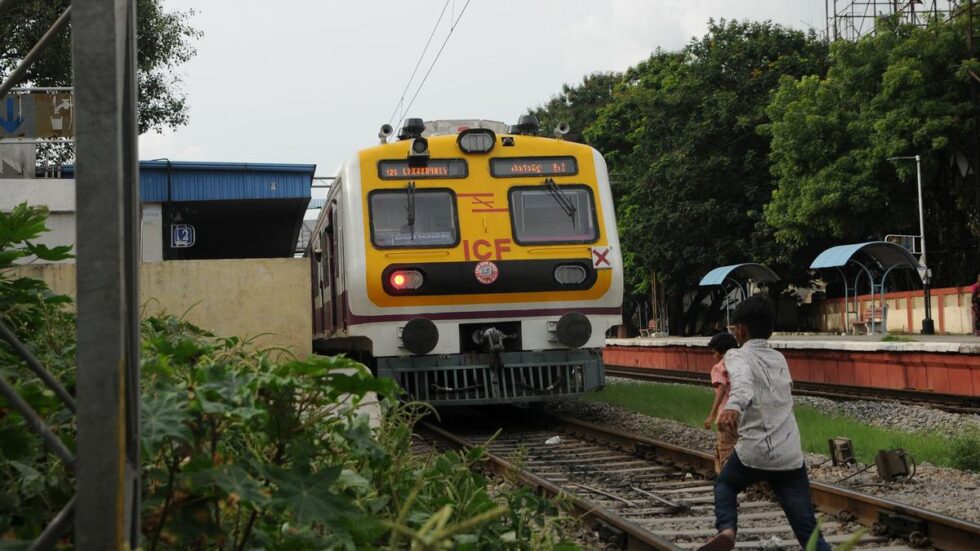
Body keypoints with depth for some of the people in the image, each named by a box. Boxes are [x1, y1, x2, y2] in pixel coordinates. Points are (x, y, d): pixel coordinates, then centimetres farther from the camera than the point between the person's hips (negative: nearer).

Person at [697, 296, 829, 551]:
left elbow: (743, 382, -26)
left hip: (754, 453, -4)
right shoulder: (779, 359, 17)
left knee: (725, 483, 28)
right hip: (790, 456, 4)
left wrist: (732, 406, -47)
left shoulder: (738, 356, -1)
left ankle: (726, 529, 2)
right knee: (808, 529, 4)